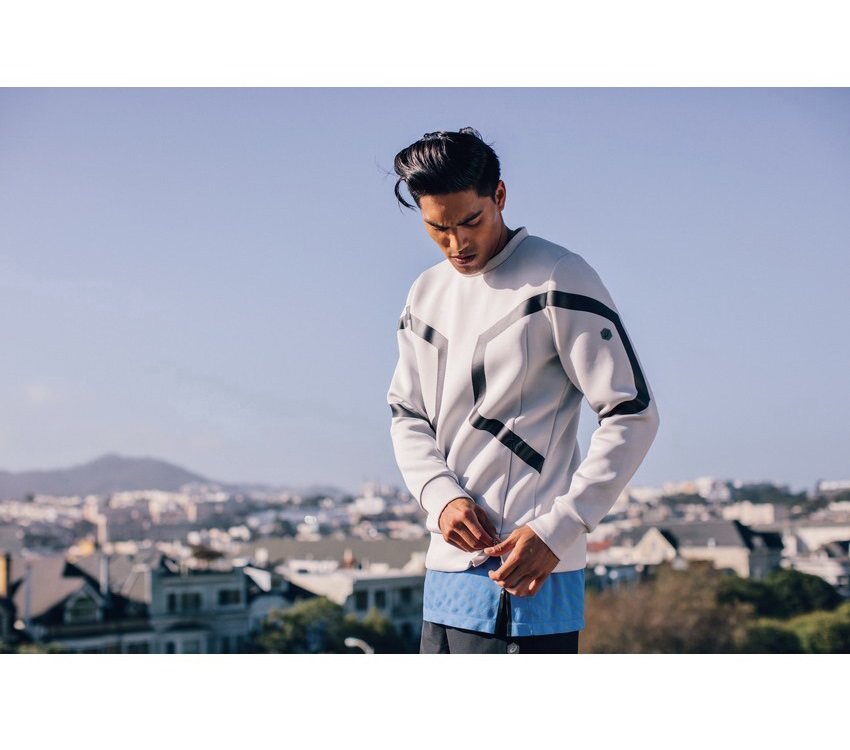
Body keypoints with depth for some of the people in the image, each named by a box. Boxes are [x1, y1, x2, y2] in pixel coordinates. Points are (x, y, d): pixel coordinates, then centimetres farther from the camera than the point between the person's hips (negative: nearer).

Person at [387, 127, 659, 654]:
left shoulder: (557, 281, -7)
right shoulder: (426, 294, 14)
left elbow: (633, 416, -9)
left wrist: (558, 530, -17)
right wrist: (440, 494, -6)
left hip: (526, 576, -7)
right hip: (446, 570, 7)